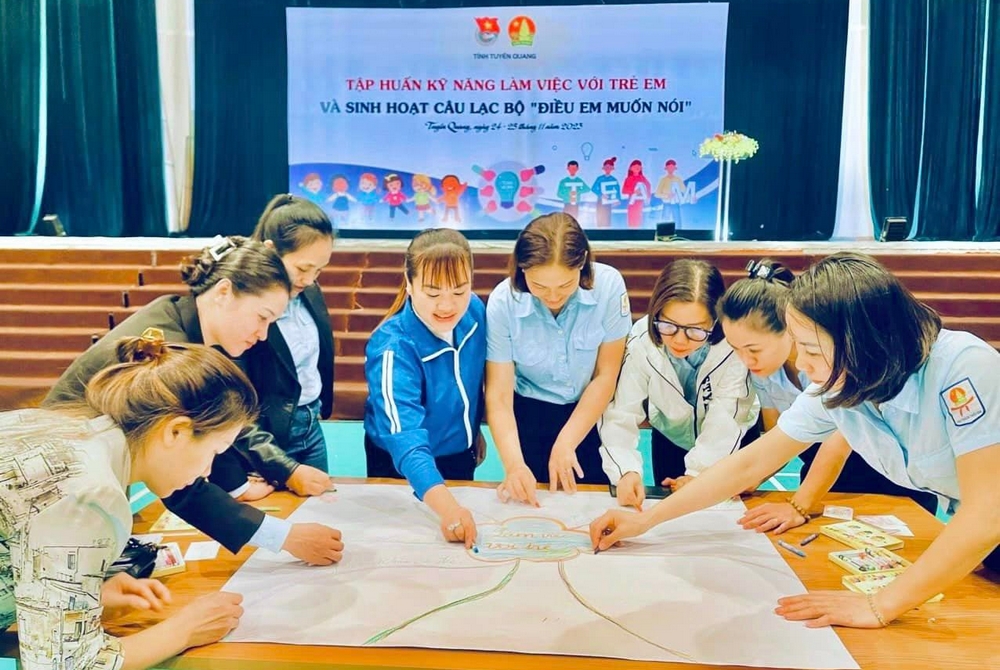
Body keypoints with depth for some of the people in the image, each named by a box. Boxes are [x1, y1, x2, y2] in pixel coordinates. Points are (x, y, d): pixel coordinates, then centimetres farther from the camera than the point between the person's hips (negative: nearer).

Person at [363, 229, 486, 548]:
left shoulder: (475, 312, -16)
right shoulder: (393, 347, -34)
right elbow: (405, 436, -45)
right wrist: (446, 506, -58)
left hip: (461, 456, 6)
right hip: (404, 469, -5)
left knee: (463, 547, 23)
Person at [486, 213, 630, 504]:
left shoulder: (609, 285, -22)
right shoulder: (502, 302, -21)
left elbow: (606, 375, -12)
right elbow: (499, 397, -17)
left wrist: (566, 443, -12)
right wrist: (514, 463, -31)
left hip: (593, 414, 1)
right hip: (530, 415, 0)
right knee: (530, 501, 9)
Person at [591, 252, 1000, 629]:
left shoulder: (961, 368, -33)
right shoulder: (831, 389, -15)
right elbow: (748, 464, -6)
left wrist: (880, 606, -33)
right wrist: (645, 520, -7)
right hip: (966, 536, 4)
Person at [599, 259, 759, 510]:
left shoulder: (734, 346, -33)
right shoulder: (641, 343, -29)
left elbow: (726, 422, -30)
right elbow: (621, 415, -30)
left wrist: (698, 474, -39)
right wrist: (626, 471, -45)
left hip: (731, 443, -1)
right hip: (671, 437, 1)